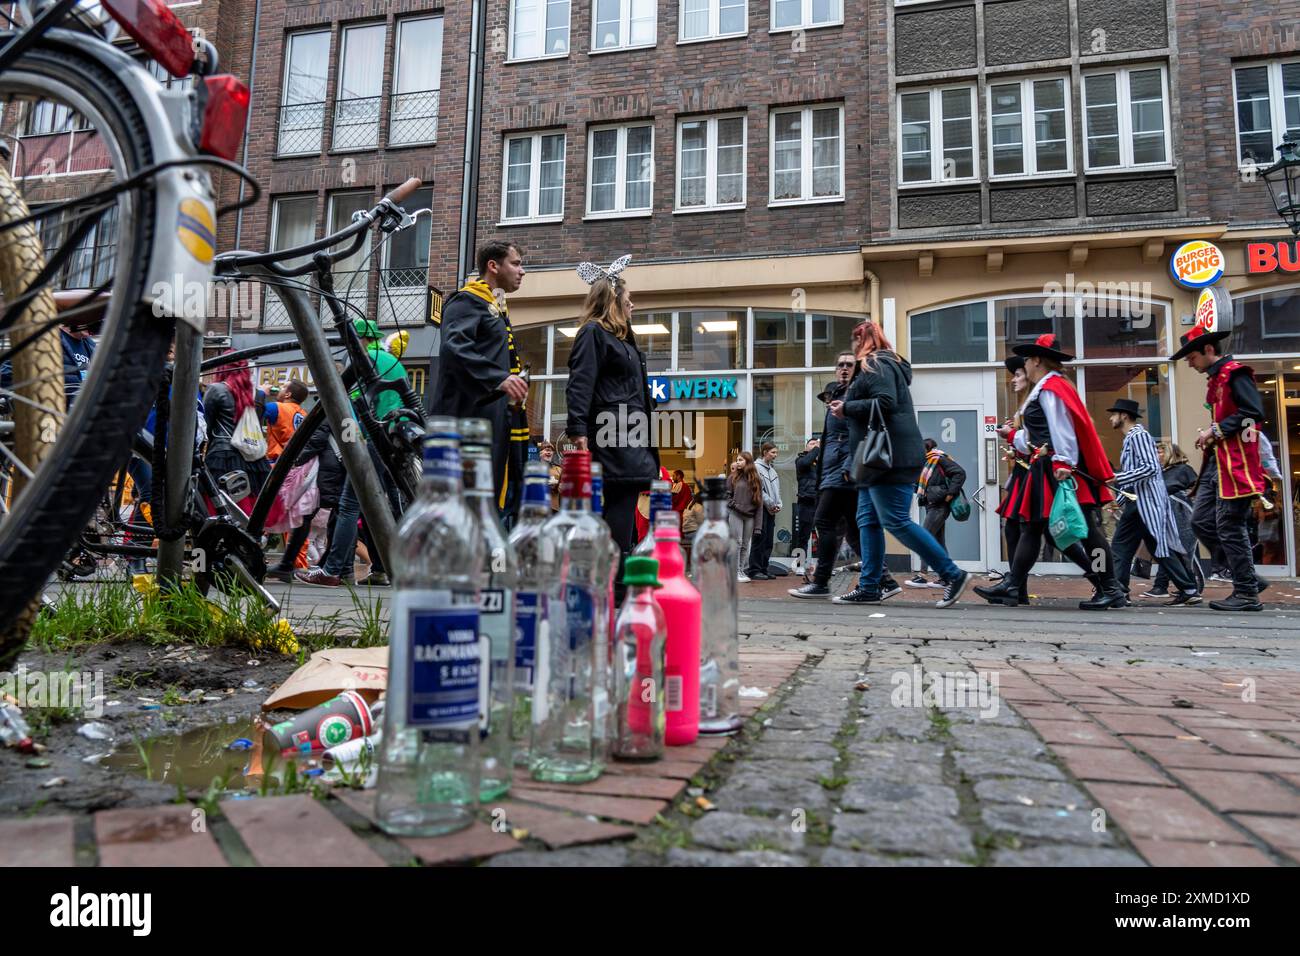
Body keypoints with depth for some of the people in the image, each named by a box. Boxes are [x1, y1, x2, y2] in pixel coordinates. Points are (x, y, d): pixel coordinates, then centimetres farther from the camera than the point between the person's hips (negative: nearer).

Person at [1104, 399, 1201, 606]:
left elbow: (1151, 467, -21)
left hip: (1147, 502, -10)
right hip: (1136, 503, 10)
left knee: (1159, 547, -6)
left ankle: (1189, 591, 1)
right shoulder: (1130, 438, 17)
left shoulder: (1139, 435, -11)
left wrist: (1118, 478, -24)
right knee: (1120, 547, 6)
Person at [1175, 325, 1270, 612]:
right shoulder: (1215, 379, 20)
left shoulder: (1235, 373, -8)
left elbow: (1254, 411, -19)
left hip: (1235, 464, -10)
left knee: (1230, 527, -7)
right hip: (1216, 462, 10)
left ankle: (1247, 593, 2)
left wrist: (1215, 431, -15)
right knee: (1201, 521, 6)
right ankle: (1248, 578, 14)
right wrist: (1210, 436, 8)